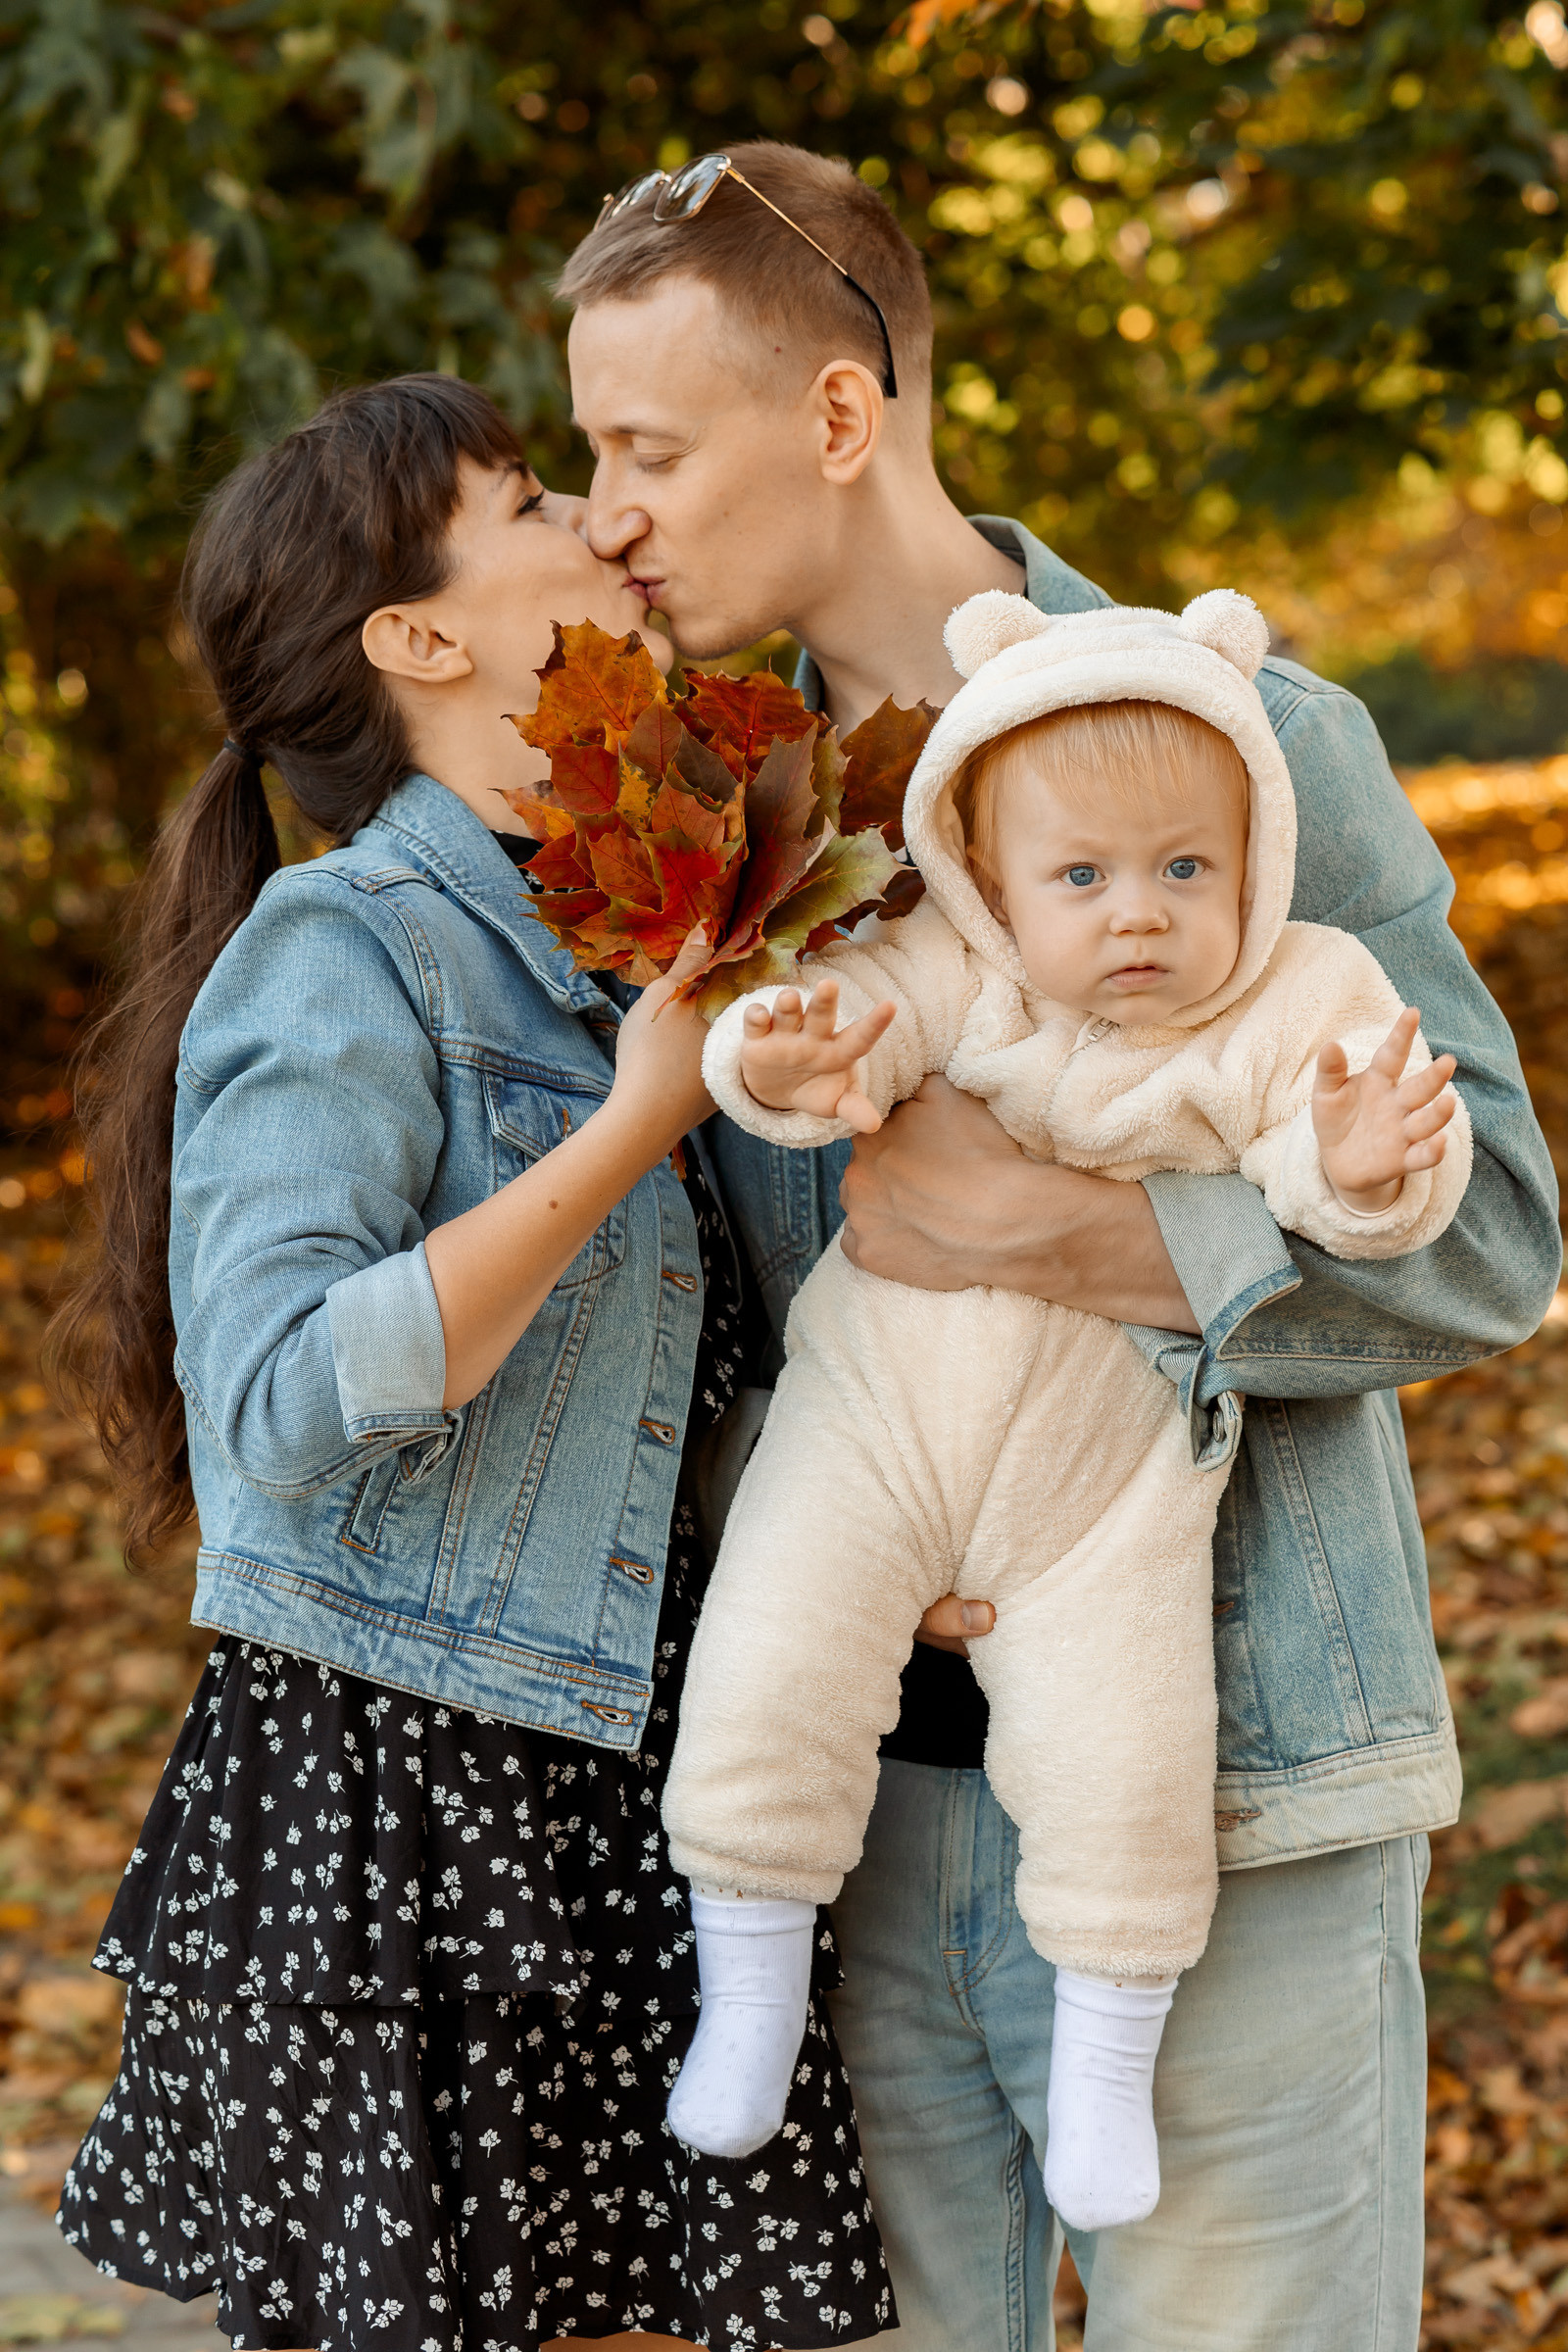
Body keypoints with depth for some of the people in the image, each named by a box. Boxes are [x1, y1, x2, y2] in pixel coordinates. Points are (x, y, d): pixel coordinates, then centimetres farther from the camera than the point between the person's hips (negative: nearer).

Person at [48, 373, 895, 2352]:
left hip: (614, 1820, 7)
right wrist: (630, 1130, -20)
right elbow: (286, 1406, -24)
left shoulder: (611, 954, 12)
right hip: (388, 1812, -7)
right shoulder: (339, 950, -12)